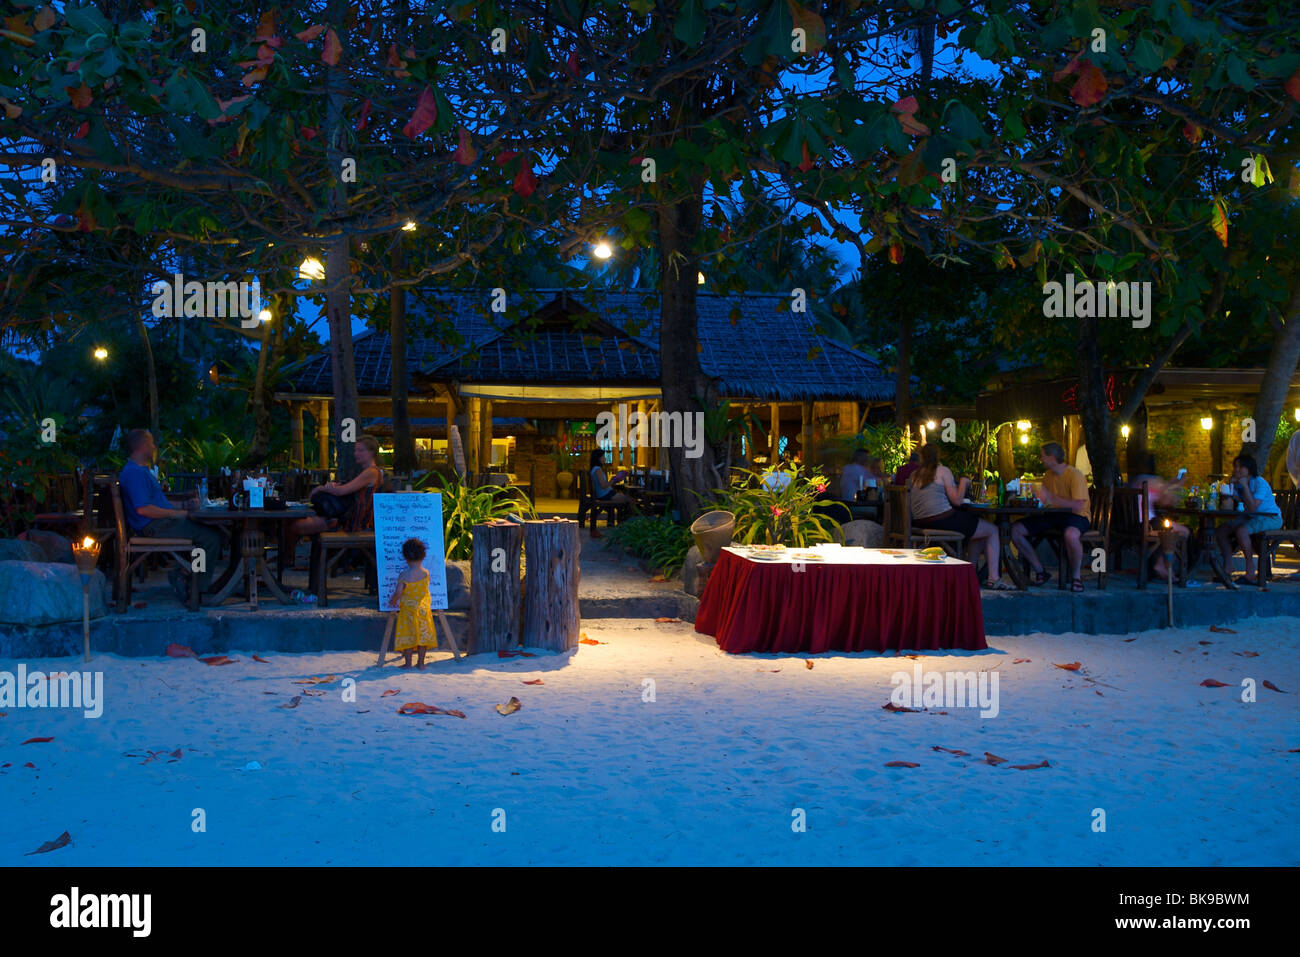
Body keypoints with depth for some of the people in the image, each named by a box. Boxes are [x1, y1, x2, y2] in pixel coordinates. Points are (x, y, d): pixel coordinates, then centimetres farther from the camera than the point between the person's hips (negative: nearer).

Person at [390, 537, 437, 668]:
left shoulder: (404, 576, -15)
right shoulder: (426, 573, -5)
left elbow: (398, 592, -19)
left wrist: (392, 601, -1)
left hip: (408, 610, -3)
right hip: (423, 609, 3)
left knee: (407, 635, 7)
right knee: (422, 635, 10)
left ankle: (408, 663, 10)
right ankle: (421, 662, 14)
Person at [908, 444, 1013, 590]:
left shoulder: (914, 475, 12)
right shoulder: (943, 471, -5)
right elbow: (957, 500, -8)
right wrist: (964, 482, 7)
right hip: (942, 521, -7)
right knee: (992, 530, 7)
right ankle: (994, 578, 1)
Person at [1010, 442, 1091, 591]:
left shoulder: (1075, 475, -14)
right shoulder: (1048, 475, 10)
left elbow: (1078, 506, -24)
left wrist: (1051, 498, -25)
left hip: (1076, 516, -8)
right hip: (1052, 514, 8)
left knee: (1071, 534, -44)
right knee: (1015, 530, -9)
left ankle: (1076, 577, -18)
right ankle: (1040, 572, 0)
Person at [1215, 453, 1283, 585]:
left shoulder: (1260, 483, -17)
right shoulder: (1236, 483, 7)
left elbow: (1252, 508, -28)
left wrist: (1244, 486, -25)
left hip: (1271, 518, -8)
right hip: (1251, 518, 8)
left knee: (1241, 530, -34)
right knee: (1220, 530, -8)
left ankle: (1250, 569, -21)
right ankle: (1227, 568, -7)